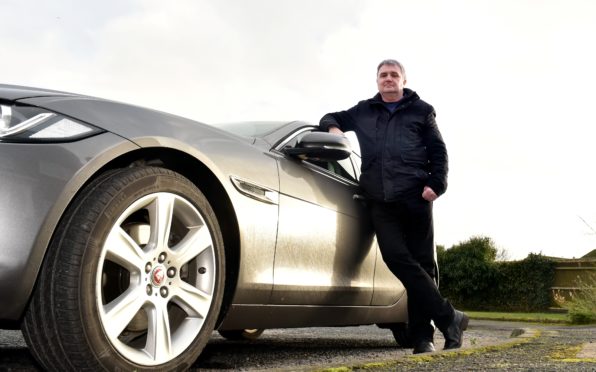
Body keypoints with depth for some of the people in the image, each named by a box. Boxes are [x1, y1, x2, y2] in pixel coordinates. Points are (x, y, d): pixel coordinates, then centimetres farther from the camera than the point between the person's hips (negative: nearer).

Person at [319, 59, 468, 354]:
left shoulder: (421, 111, 15)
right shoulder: (363, 111, 21)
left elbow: (438, 151, 9)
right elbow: (331, 117, 32)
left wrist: (436, 184, -7)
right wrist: (333, 128, 7)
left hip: (415, 197, -1)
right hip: (380, 200, 2)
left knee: (421, 262, -3)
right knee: (397, 258, -14)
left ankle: (422, 336, 2)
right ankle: (449, 318, -9)